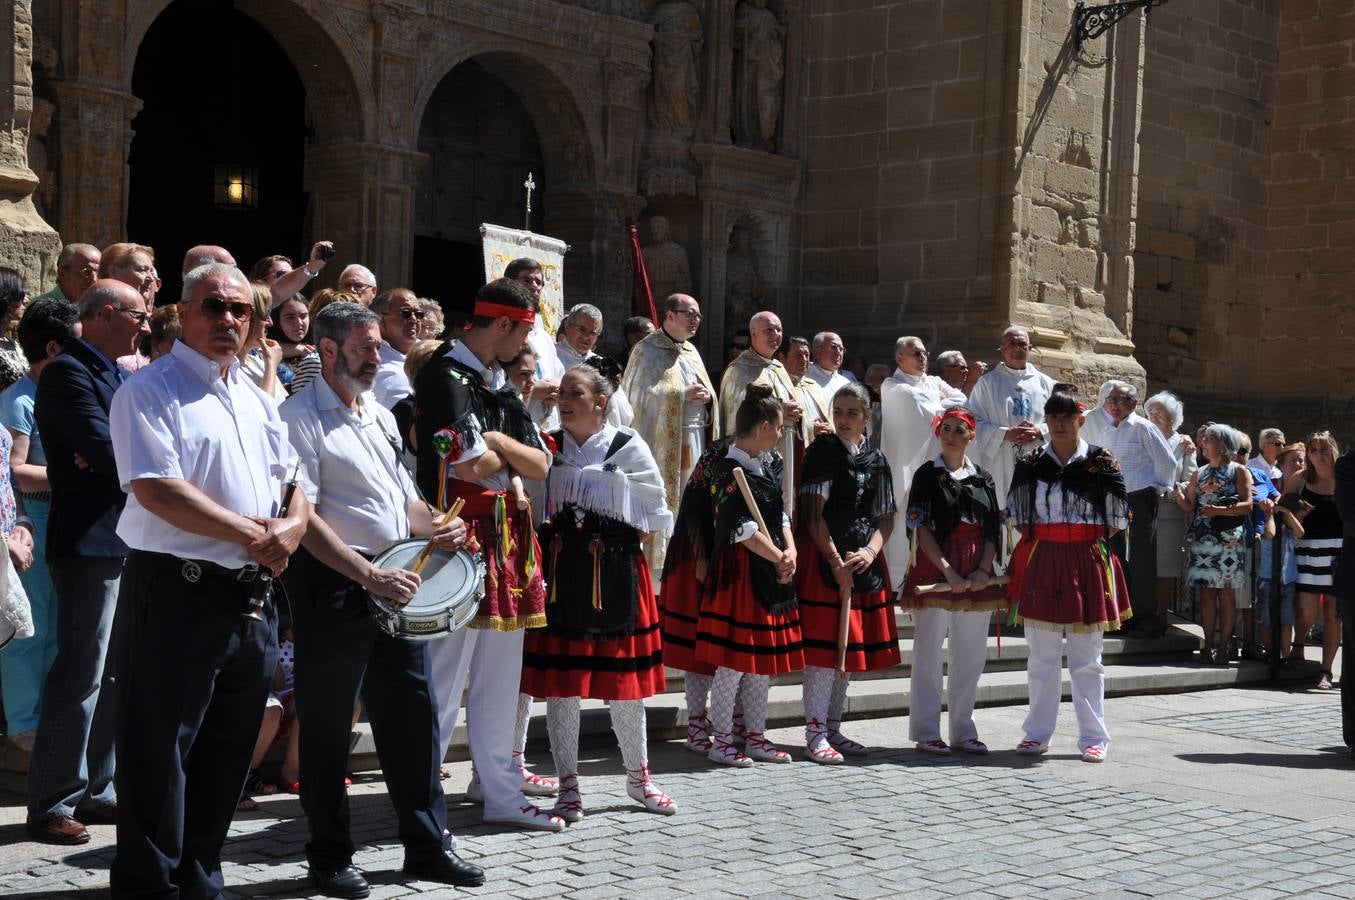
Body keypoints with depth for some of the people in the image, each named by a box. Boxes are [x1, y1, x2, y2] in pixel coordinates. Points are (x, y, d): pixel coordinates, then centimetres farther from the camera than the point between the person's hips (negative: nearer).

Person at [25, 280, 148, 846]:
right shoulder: (68, 373, -12)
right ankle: (51, 805, -1)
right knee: (79, 674, -7)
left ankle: (95, 790, 22)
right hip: (89, 542, -9)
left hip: (124, 540, 10)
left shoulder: (111, 374, 17)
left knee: (112, 673, 13)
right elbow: (105, 450, -21)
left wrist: (115, 456, -10)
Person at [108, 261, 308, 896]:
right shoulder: (151, 391, -6)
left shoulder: (257, 400, 18)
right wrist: (251, 532, -14)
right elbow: (156, 489, -18)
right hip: (177, 594, -7)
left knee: (226, 754, 14)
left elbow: (294, 484, 19)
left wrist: (290, 528, -5)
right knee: (161, 755, -1)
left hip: (252, 598, 7)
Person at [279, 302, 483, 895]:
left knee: (413, 713, 10)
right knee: (327, 727, 3)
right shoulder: (301, 417, -8)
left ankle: (426, 846, 20)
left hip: (392, 585, 7)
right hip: (333, 585, -7)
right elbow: (303, 515, -17)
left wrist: (436, 531, 2)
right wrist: (370, 576, -22)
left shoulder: (381, 416, 17)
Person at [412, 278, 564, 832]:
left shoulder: (500, 385, 16)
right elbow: (475, 465, -21)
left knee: (500, 680, 14)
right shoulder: (446, 376, -11)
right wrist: (506, 455, -1)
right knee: (444, 681, -5)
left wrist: (495, 441, -8)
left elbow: (539, 466, 9)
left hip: (506, 539, 9)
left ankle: (502, 795, 23)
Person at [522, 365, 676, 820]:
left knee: (624, 678, 7)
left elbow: (655, 510, 5)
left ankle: (639, 777, 24)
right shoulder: (548, 446, 7)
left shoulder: (628, 448, 0)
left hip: (616, 572, -1)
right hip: (561, 571, 2)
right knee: (560, 679, 1)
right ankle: (568, 785, 12)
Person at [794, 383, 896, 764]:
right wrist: (836, 562, -16)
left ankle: (833, 729, 19)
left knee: (849, 646, 10)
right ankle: (815, 734, -5)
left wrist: (871, 551, -8)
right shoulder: (823, 450, -4)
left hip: (864, 559, 6)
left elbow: (886, 517, 11)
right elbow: (813, 514, -10)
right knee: (823, 645, -9)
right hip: (823, 557, -6)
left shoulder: (876, 460, 12)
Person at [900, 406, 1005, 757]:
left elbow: (993, 531, 10)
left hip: (977, 576, 4)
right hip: (936, 569, -4)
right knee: (930, 654, -2)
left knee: (970, 655, 8)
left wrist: (984, 570, -6)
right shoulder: (928, 475, 1)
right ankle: (927, 732, 4)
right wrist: (948, 571, -15)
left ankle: (964, 731, 17)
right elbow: (922, 530, -6)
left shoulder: (982, 479, 13)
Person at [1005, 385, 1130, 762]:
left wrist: (1088, 546, -2)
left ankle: (1093, 736, 8)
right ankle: (1037, 733, 13)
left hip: (1087, 564, -2)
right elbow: (1020, 517, 10)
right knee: (1042, 656, 6)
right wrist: (1040, 549, 0)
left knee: (1087, 657, 3)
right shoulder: (1031, 466, 6)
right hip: (1042, 564, 2)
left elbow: (1115, 520, 4)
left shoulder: (1101, 464, 1)